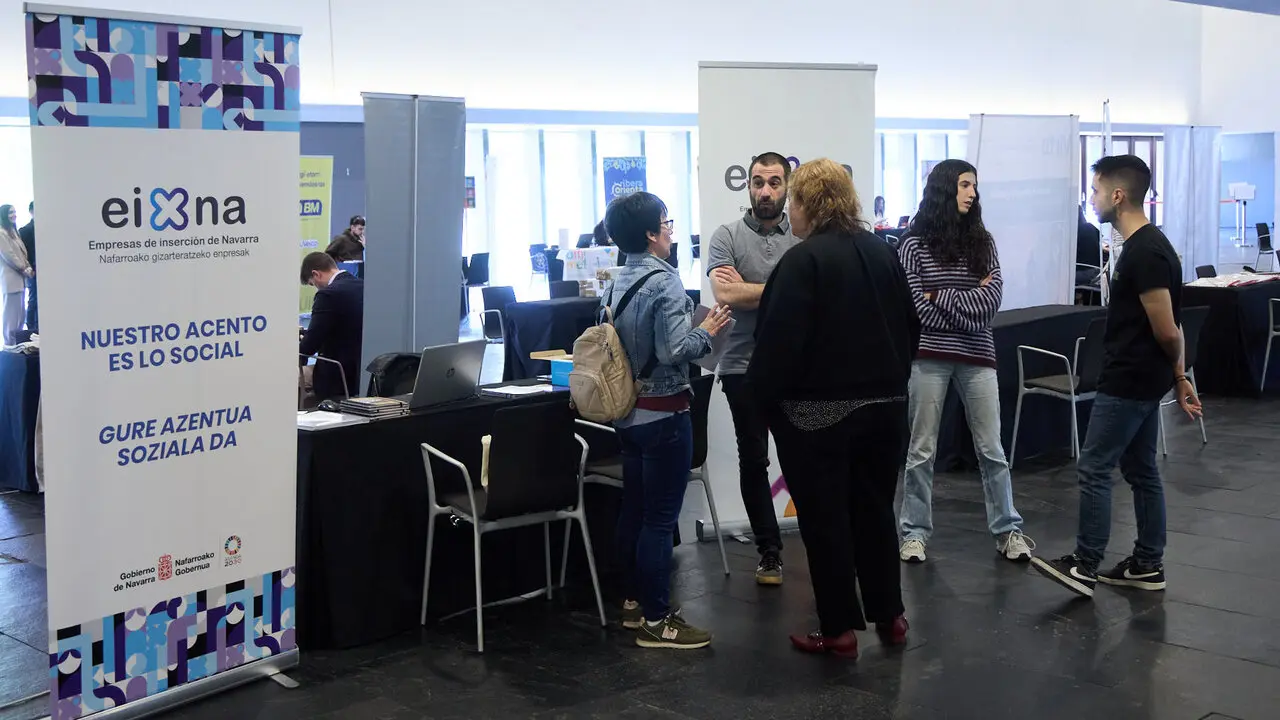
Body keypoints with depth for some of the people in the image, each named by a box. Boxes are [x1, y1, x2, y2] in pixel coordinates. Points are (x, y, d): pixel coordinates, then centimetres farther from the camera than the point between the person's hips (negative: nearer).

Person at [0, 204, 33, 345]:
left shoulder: (13, 232, 19)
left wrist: (28, 268, 4)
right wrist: (24, 269, -11)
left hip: (20, 278, 9)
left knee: (21, 313, 10)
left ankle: (17, 342, 15)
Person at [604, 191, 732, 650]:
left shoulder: (616, 283, 8)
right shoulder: (665, 282, -18)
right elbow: (674, 350, -24)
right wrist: (706, 331, -7)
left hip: (627, 410, 9)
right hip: (663, 410, -9)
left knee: (634, 508, 16)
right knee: (660, 517, -4)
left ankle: (635, 602, 26)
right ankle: (655, 621, 1)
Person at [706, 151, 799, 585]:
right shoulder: (727, 236, 0)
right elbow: (724, 294, -14)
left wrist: (748, 289, -11)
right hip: (744, 367, 1)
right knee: (753, 462, 9)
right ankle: (769, 552, 22)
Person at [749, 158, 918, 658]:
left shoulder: (803, 261, -16)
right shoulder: (883, 252, 6)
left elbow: (780, 340, -20)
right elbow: (910, 327, 12)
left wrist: (763, 395, -7)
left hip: (818, 414, -7)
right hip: (884, 406, 7)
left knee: (825, 518, 3)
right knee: (875, 510, 17)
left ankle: (839, 628, 9)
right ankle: (889, 616, 24)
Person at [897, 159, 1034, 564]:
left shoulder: (982, 242, 8)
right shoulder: (915, 245, -1)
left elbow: (992, 300, -3)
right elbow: (917, 308, -8)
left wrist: (940, 296, -10)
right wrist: (969, 310, -7)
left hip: (976, 356, 3)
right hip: (929, 356, -3)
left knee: (991, 448, 7)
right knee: (921, 450, 5)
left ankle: (1007, 530, 17)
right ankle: (915, 532, 15)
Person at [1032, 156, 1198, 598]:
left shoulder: (1144, 254, -21)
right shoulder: (1147, 246, 11)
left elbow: (1167, 332, -19)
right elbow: (1169, 329, 15)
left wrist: (1174, 371, 0)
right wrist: (1177, 376, 17)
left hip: (1128, 382, -10)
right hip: (1143, 380, 10)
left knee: (1093, 469, -5)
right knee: (1141, 471, 13)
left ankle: (1085, 567, 1)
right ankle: (1147, 565, 20)